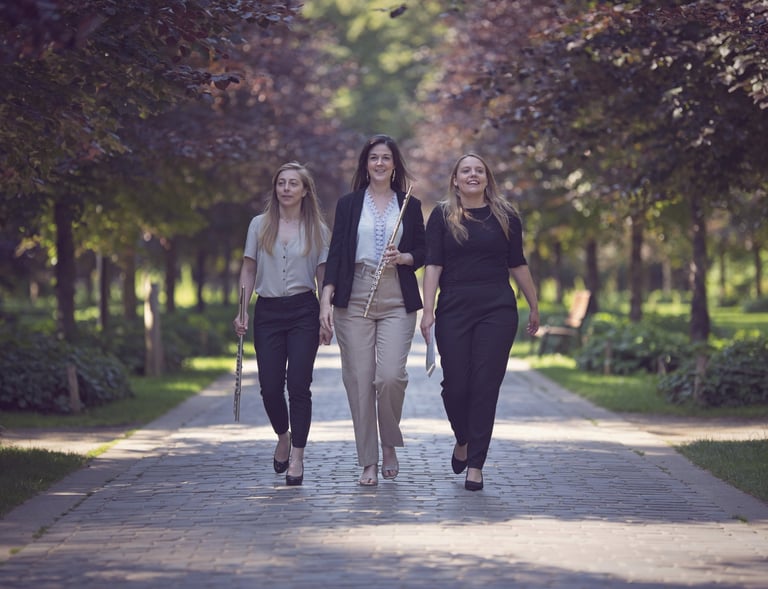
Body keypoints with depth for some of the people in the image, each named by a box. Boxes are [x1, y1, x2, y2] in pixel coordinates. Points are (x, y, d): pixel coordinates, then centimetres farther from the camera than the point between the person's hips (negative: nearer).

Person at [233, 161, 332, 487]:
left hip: (303, 312, -1)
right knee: (270, 386, 0)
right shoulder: (259, 225, 7)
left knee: (298, 384, -7)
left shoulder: (317, 229, 5)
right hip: (268, 313, 1)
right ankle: (283, 437, 29)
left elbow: (323, 277, 6)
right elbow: (248, 271, 9)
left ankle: (297, 457, -1)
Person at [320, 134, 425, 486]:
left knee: (391, 375, -15)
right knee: (359, 380, -2)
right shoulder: (348, 204, 9)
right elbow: (335, 254, 5)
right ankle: (368, 462, 8)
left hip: (397, 302, 0)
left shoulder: (410, 206, 11)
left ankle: (390, 444, 11)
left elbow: (423, 252, 14)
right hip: (354, 301, 0)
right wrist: (326, 300, -4)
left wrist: (403, 257, -8)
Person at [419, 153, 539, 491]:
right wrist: (428, 310, -8)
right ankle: (462, 440, 29)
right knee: (455, 385, -2)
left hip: (497, 312, 0)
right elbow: (433, 265, 0)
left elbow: (518, 265, 15)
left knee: (486, 387, -4)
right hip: (454, 312, 0)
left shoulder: (505, 217, 9)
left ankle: (475, 464, 2)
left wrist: (534, 307, 17)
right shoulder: (442, 216, 6)